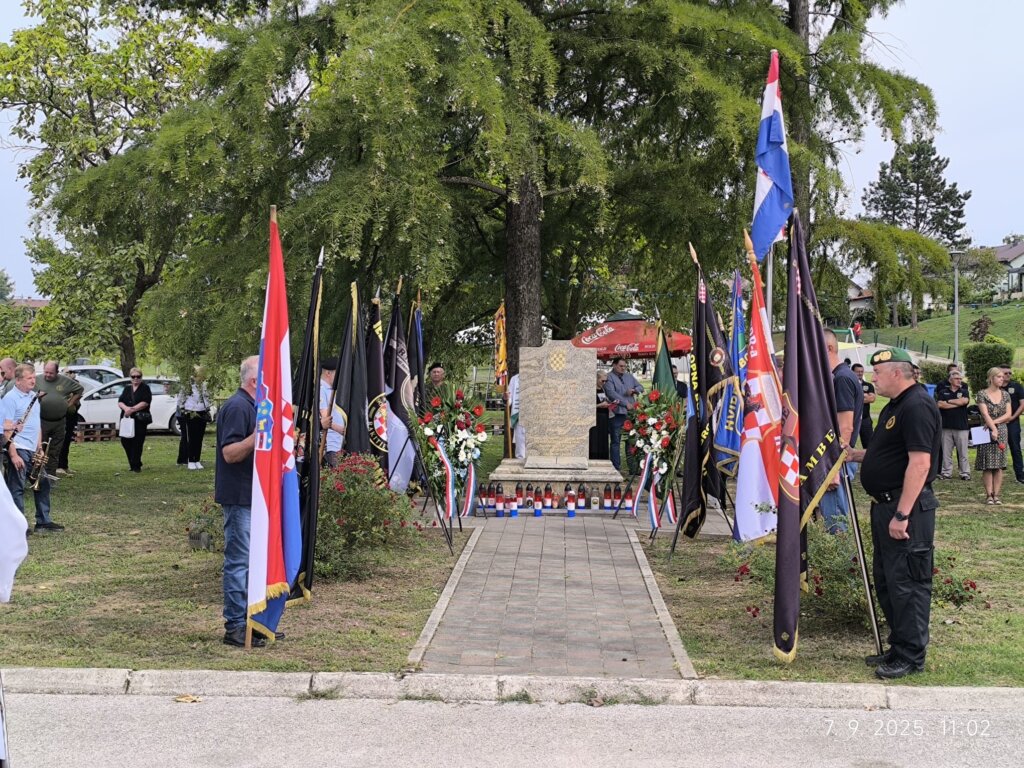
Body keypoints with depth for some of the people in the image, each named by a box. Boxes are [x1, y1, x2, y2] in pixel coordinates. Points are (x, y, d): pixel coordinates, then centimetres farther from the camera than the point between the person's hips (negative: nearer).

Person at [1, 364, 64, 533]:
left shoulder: (33, 396, 13)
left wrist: (39, 447, 13)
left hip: (33, 450, 9)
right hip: (18, 450, -9)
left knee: (43, 483, 13)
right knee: (17, 488, -4)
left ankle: (43, 521, 23)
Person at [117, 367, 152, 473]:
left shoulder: (145, 388, 3)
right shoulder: (127, 388, 17)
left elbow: (145, 403, -10)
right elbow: (120, 402, 9)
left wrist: (132, 409, -17)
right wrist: (126, 408, -13)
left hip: (140, 420, -5)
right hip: (126, 418, 5)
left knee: (137, 443, -7)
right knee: (125, 441, 2)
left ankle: (136, 465, 1)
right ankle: (133, 463, 19)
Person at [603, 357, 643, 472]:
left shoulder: (629, 376, 18)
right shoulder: (609, 378, -3)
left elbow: (640, 387, 21)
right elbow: (611, 393, -15)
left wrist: (634, 390, -3)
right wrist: (626, 403, -17)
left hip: (631, 412, 6)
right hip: (617, 413, -6)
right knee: (616, 441, -1)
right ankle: (616, 468, 2)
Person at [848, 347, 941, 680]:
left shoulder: (917, 407, -17)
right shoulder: (895, 406, 16)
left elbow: (920, 463, -24)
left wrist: (902, 514, -26)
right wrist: (853, 454, 18)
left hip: (906, 508, -11)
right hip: (885, 504, 11)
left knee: (907, 583, -4)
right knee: (886, 580, 16)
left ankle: (911, 657, 4)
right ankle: (898, 648, 26)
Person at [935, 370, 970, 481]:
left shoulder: (964, 391, 11)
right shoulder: (943, 392, 10)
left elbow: (965, 401, -11)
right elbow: (939, 404, -7)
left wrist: (949, 401, -3)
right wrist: (957, 404, -5)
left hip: (961, 426, 0)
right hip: (946, 426, 0)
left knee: (963, 452, 0)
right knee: (946, 452, 1)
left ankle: (965, 473, 5)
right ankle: (947, 473, 7)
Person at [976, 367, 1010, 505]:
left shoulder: (1005, 394, 9)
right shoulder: (982, 394, -3)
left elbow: (1008, 414, 2)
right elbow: (985, 414, -12)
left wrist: (994, 422, -11)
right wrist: (993, 429, -21)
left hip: (1002, 431, 3)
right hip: (987, 431, -3)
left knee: (999, 465, 1)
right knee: (987, 465, -4)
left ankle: (996, 495, 3)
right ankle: (989, 495, -1)